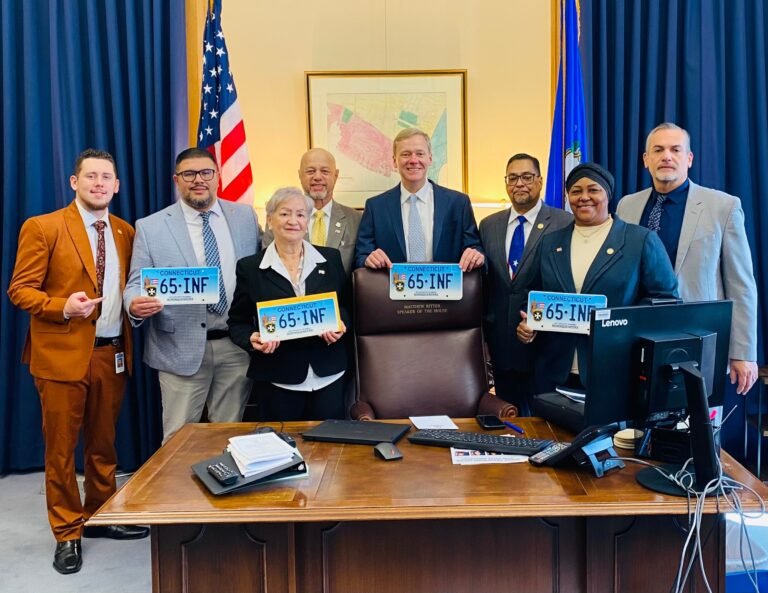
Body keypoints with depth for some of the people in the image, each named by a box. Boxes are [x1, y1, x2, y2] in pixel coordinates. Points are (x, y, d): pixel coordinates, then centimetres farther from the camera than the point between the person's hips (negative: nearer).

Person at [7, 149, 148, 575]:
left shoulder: (126, 232, 9)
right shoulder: (42, 228, -6)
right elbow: (20, 290, -8)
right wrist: (63, 307, -23)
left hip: (113, 353, 5)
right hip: (63, 354, -4)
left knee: (103, 444, 17)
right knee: (61, 448, 7)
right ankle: (67, 533, 22)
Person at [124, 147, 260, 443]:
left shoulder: (245, 216, 6)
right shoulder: (150, 227, -1)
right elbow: (136, 284, -1)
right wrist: (135, 305, -24)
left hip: (237, 346, 2)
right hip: (182, 349, -2)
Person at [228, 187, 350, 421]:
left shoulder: (331, 259, 6)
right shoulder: (250, 267, 1)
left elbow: (347, 305, 12)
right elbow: (238, 322, 5)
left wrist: (340, 325, -8)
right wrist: (253, 340, -15)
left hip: (328, 375, 2)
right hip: (278, 379, -1)